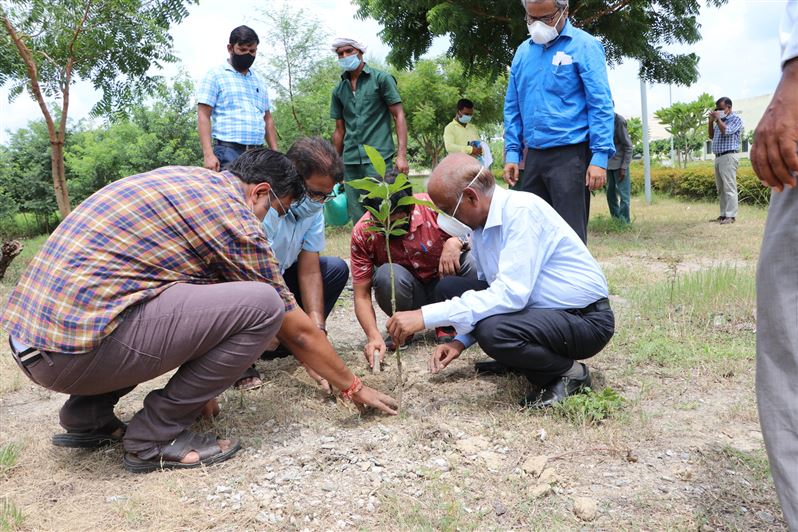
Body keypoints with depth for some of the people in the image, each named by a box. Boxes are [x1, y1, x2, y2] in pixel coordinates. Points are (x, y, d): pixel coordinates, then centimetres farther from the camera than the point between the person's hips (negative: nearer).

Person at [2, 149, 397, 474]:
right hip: (79, 346, -9)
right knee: (262, 305, -13)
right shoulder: (235, 218, -6)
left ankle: (87, 416, 21)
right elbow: (298, 332, 1)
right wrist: (354, 387, 15)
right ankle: (154, 437, 0)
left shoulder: (183, 179, 19)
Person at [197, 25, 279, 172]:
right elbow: (203, 116, -4)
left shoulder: (260, 81, 20)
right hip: (228, 151, -5)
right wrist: (208, 154, -16)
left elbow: (267, 119, 23)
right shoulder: (215, 75, 3)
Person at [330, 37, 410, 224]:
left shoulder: (381, 79, 3)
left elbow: (399, 116, -2)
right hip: (350, 161, 4)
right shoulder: (339, 90, 15)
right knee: (358, 219, 5)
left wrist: (402, 154, -13)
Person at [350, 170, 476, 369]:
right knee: (388, 275, -33)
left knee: (465, 261, -30)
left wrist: (456, 242, -38)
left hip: (442, 289, 1)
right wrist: (374, 336, -32)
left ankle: (446, 325, -3)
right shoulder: (362, 233, -19)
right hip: (408, 296, 0)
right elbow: (361, 295, -16)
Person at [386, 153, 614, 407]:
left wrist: (427, 316, -32)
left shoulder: (521, 210, -24)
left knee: (492, 331, -34)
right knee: (449, 287, 1)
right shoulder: (480, 223, 2)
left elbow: (511, 293, -33)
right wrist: (461, 341, 4)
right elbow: (490, 288, 15)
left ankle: (570, 372, -6)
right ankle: (517, 360, 13)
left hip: (586, 319, -8)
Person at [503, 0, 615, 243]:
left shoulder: (584, 46, -3)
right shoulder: (523, 51, 13)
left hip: (570, 155, -6)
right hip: (534, 156, 6)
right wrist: (512, 153, 9)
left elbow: (601, 105, -9)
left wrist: (600, 157, -17)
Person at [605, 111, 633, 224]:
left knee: (623, 194, -3)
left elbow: (628, 146, -12)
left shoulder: (619, 120, -14)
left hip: (620, 164, -7)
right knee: (611, 194, 10)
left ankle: (624, 222, 3)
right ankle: (615, 220, 19)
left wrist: (624, 167, -16)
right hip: (609, 164, 7)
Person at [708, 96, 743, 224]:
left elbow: (726, 131, -17)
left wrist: (717, 119, -7)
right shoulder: (720, 120, 20)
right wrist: (711, 121, 13)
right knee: (721, 189, 8)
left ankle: (731, 216, -13)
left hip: (728, 157, -8)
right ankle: (723, 214, 12)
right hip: (718, 157, 8)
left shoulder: (736, 119, -2)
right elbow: (711, 136, 25)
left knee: (729, 187, -11)